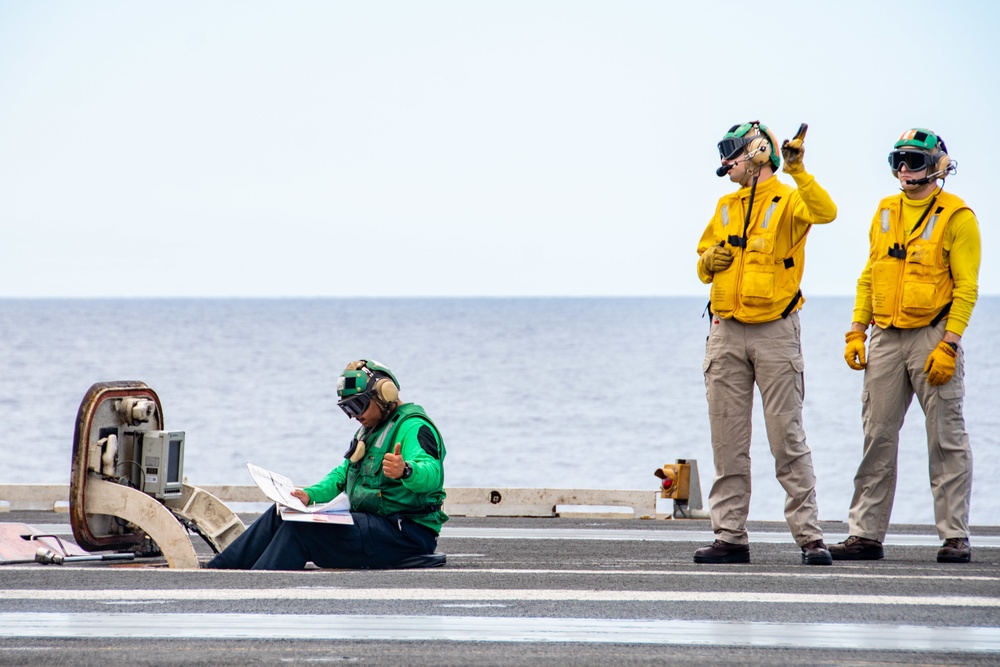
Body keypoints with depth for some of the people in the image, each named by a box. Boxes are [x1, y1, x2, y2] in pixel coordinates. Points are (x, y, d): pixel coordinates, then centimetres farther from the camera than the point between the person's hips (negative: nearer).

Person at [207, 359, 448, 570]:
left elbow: (431, 473, -32)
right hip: (372, 523, 10)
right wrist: (310, 494, 6)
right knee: (281, 514, 8)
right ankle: (218, 571, 8)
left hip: (406, 534, -10)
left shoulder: (413, 427, -13)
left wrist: (406, 471, -54)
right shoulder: (371, 430, 21)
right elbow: (343, 474, 25)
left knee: (301, 528, -25)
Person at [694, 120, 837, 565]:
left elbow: (824, 212, -24)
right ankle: (730, 537, 8)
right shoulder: (726, 208, 17)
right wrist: (711, 260, 1)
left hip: (775, 333, -6)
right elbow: (704, 264, 23)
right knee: (727, 441, 4)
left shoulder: (788, 200, -2)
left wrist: (798, 173, -31)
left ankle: (809, 537, -3)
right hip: (726, 335, 6)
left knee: (788, 438, -5)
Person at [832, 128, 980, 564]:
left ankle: (955, 536, 2)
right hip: (886, 338, 6)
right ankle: (866, 533, 11)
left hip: (933, 336, -6)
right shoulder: (885, 212, 13)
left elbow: (966, 286, -9)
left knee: (946, 438, -2)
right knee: (877, 437, 6)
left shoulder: (956, 217, -5)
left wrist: (948, 344, -16)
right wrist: (857, 331, 9)